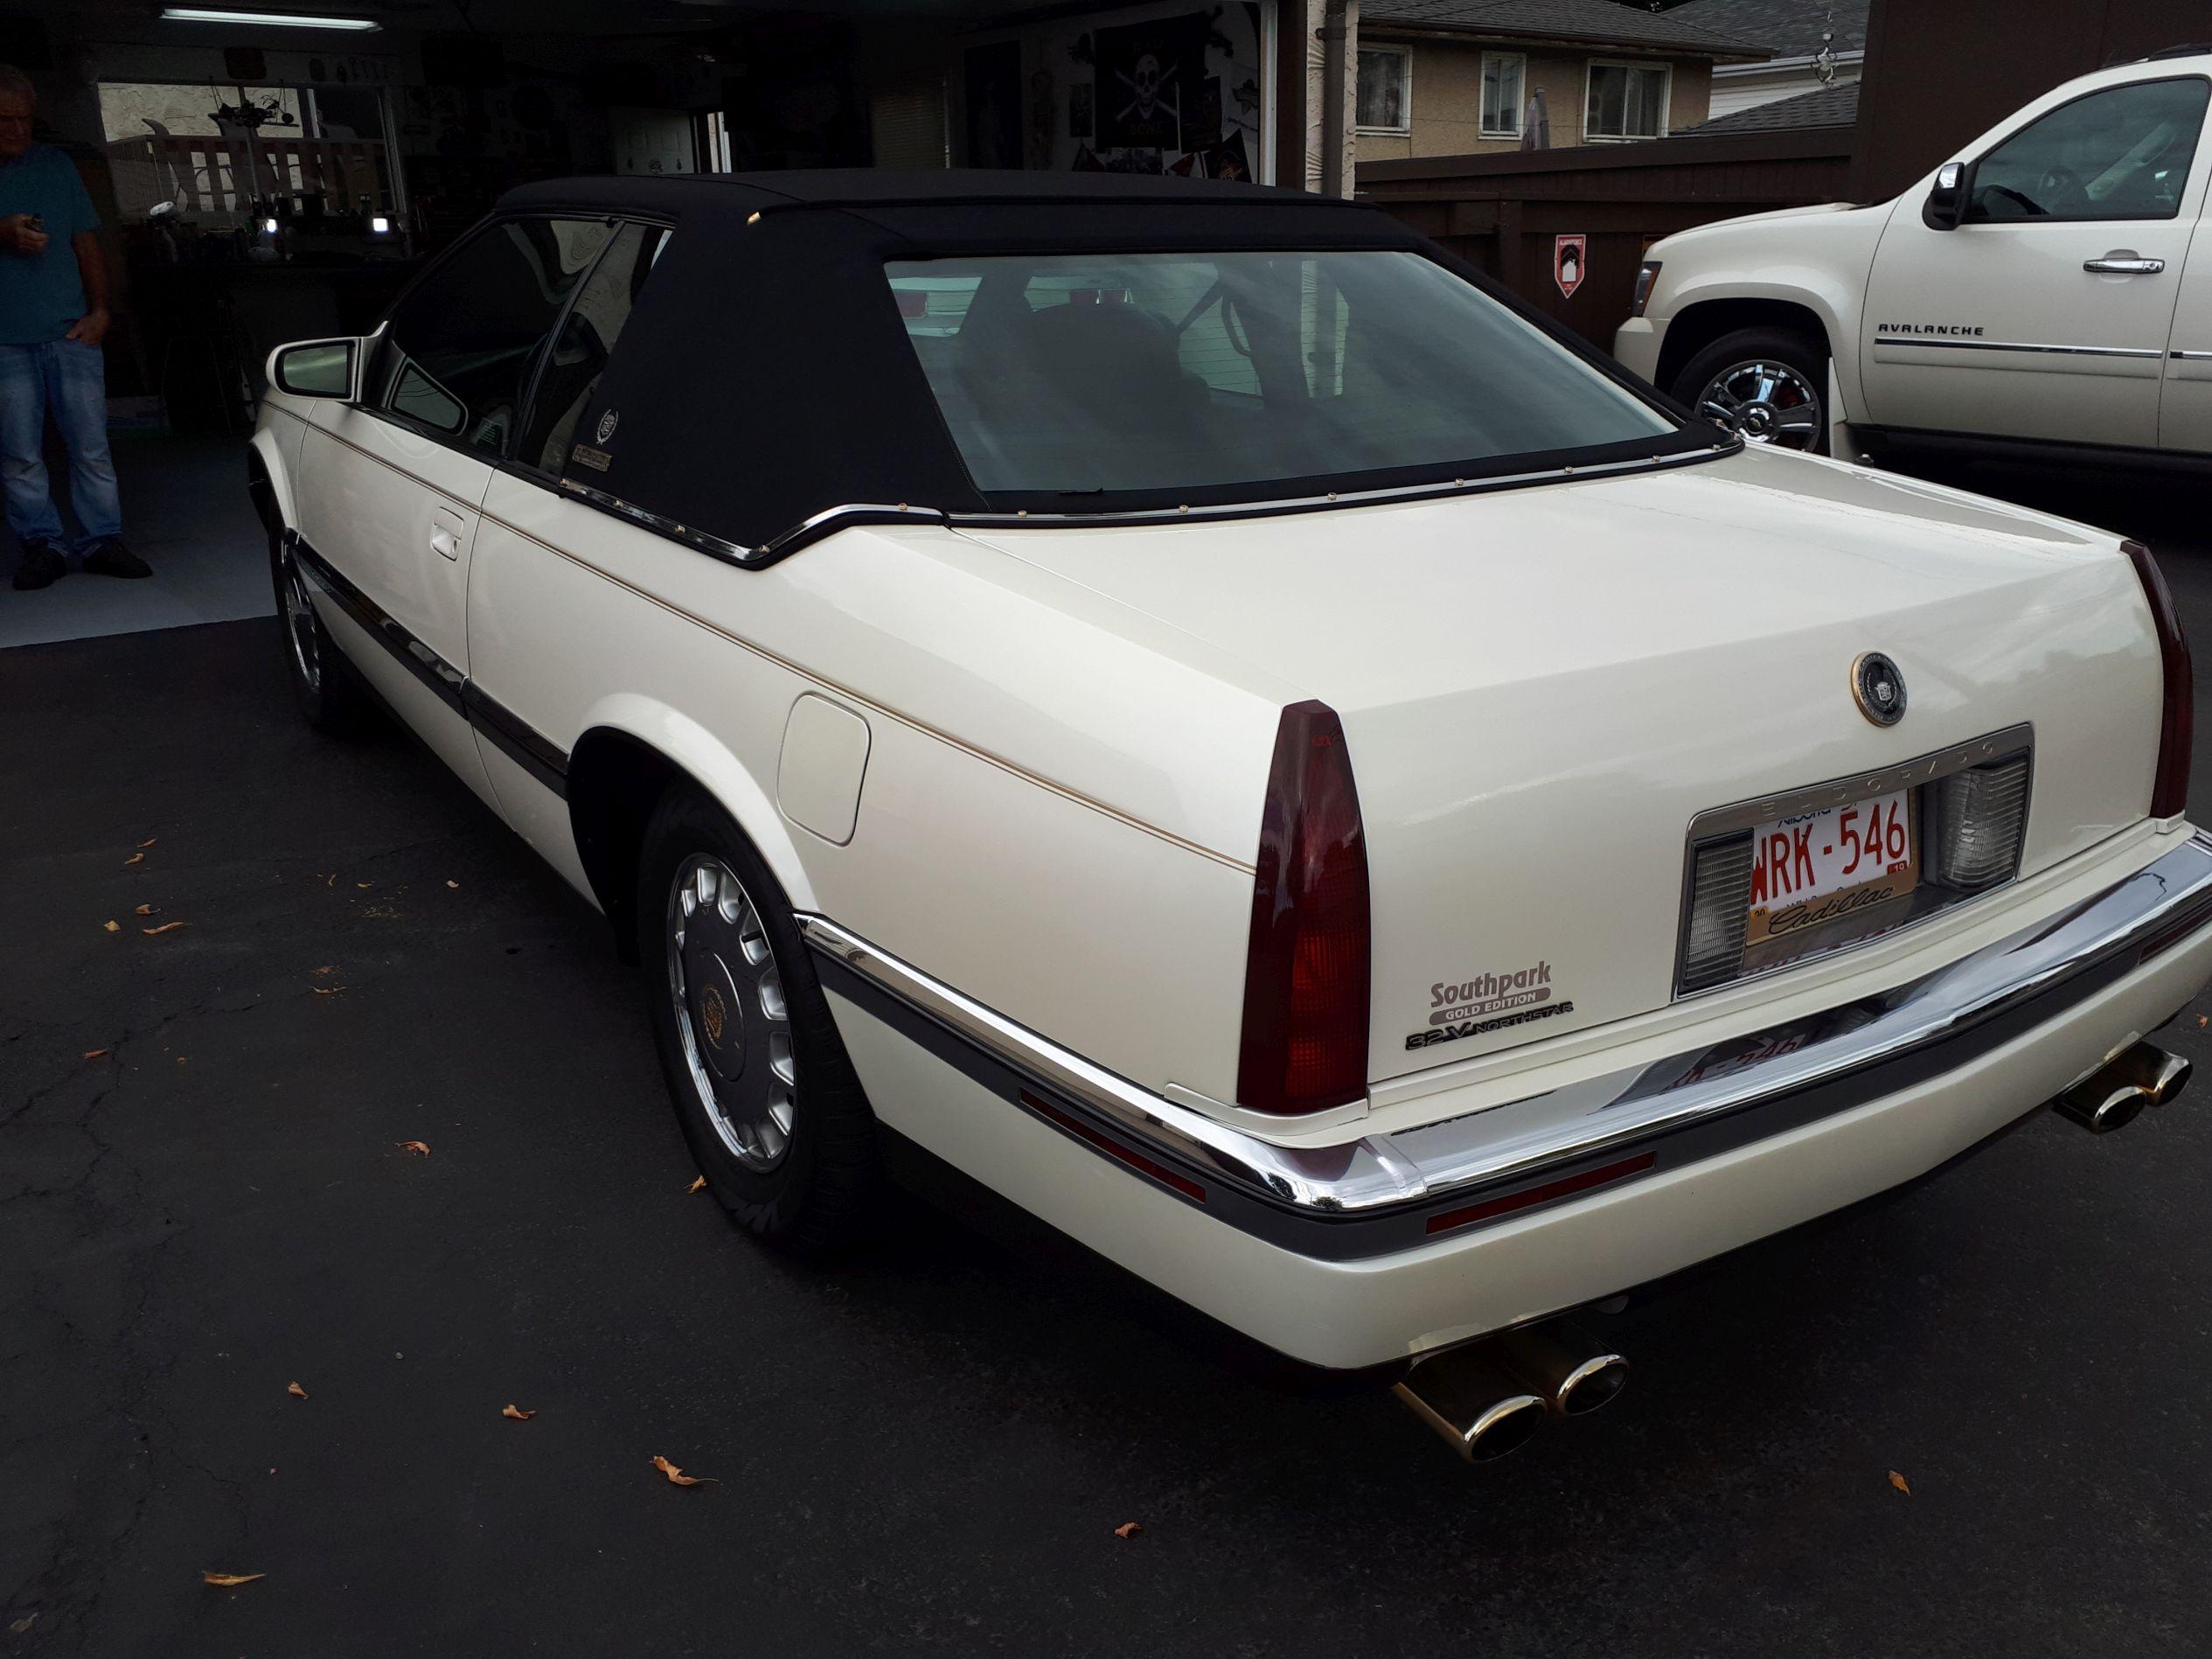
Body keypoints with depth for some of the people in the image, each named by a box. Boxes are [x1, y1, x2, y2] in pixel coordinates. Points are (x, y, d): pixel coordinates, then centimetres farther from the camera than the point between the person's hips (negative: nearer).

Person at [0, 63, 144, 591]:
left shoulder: (55, 165, 13)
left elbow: (87, 242, 14)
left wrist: (99, 309, 3)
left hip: (70, 332, 2)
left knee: (91, 446, 0)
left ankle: (103, 541, 8)